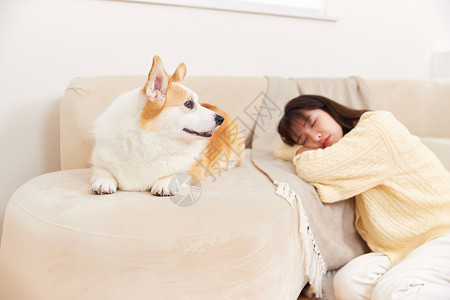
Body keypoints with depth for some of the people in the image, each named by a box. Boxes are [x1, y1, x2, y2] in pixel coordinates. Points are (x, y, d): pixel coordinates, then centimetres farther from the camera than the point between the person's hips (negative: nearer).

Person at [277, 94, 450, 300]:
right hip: (400, 249, 8)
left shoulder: (377, 125, -12)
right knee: (346, 283, -20)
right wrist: (306, 150, 3)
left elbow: (311, 169, -19)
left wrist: (303, 157, 3)